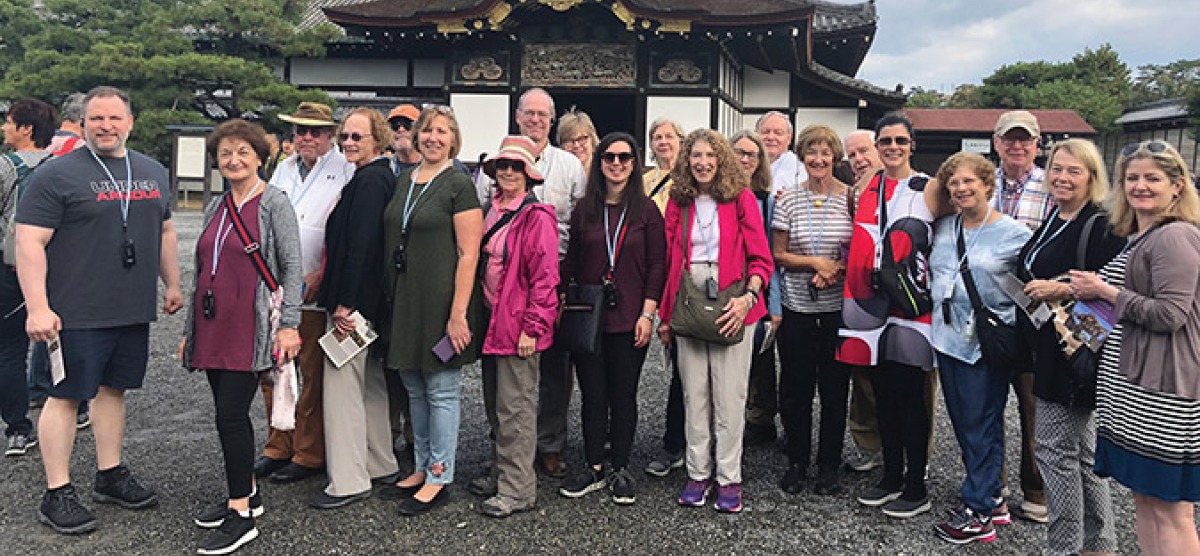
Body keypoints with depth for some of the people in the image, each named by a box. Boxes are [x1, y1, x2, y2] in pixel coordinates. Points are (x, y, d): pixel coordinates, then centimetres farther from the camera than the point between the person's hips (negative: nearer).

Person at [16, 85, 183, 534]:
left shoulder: (153, 172, 12)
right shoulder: (58, 175, -8)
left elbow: (164, 231, 21)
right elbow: (29, 243, -12)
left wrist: (172, 284, 18)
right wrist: (37, 308, -18)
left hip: (134, 311, 6)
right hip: (76, 313, -6)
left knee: (114, 388, 15)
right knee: (66, 396, 1)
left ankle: (110, 475, 28)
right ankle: (57, 493, 11)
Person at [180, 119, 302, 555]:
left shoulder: (274, 204, -5)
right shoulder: (215, 207, 15)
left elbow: (292, 267, -9)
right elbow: (201, 271, 19)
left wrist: (289, 325, -15)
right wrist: (190, 330, 19)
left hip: (250, 330, -7)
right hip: (212, 328, 7)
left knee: (231, 414, -8)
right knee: (229, 414, 12)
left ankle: (241, 516, 1)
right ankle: (246, 493, 27)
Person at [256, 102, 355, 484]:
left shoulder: (344, 172, -4)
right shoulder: (283, 170, 16)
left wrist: (321, 275, -16)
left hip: (314, 291, -6)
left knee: (313, 375, 1)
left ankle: (309, 455, 14)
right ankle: (278, 447, 26)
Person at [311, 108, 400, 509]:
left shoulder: (368, 180, -16)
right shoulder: (381, 177, 14)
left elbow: (360, 245, -22)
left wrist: (345, 304, -20)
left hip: (355, 301, -10)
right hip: (372, 301, 10)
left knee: (342, 386, -4)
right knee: (372, 383, 18)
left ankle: (349, 482, 4)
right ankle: (381, 464, 30)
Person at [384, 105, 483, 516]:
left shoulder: (458, 184, -9)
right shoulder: (405, 180, 12)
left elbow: (468, 254, -14)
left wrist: (458, 313, -19)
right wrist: (389, 298, 12)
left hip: (439, 301, -7)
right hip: (403, 300, 7)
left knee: (440, 390, 2)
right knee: (414, 388, 15)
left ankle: (439, 478, 13)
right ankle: (423, 466, 29)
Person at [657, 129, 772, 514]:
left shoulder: (741, 199, 0)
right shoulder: (678, 202, 9)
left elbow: (761, 258, -1)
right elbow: (670, 260, 12)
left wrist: (748, 298, -16)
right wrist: (665, 314, 9)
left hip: (731, 308, -3)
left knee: (730, 396, 1)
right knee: (694, 394, 7)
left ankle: (729, 478, 12)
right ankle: (698, 473, 19)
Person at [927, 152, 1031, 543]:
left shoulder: (1014, 233, -5)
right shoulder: (942, 228, 11)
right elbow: (932, 274, 23)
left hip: (988, 342, -6)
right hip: (948, 336, 6)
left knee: (981, 425, -1)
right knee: (963, 422, 12)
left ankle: (978, 514, 9)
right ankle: (992, 499, 26)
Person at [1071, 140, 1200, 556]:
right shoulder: (1137, 239, 17)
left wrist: (1105, 291, -11)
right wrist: (1089, 297, 12)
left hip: (1162, 391, -10)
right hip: (1132, 388, 10)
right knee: (1143, 496, 15)